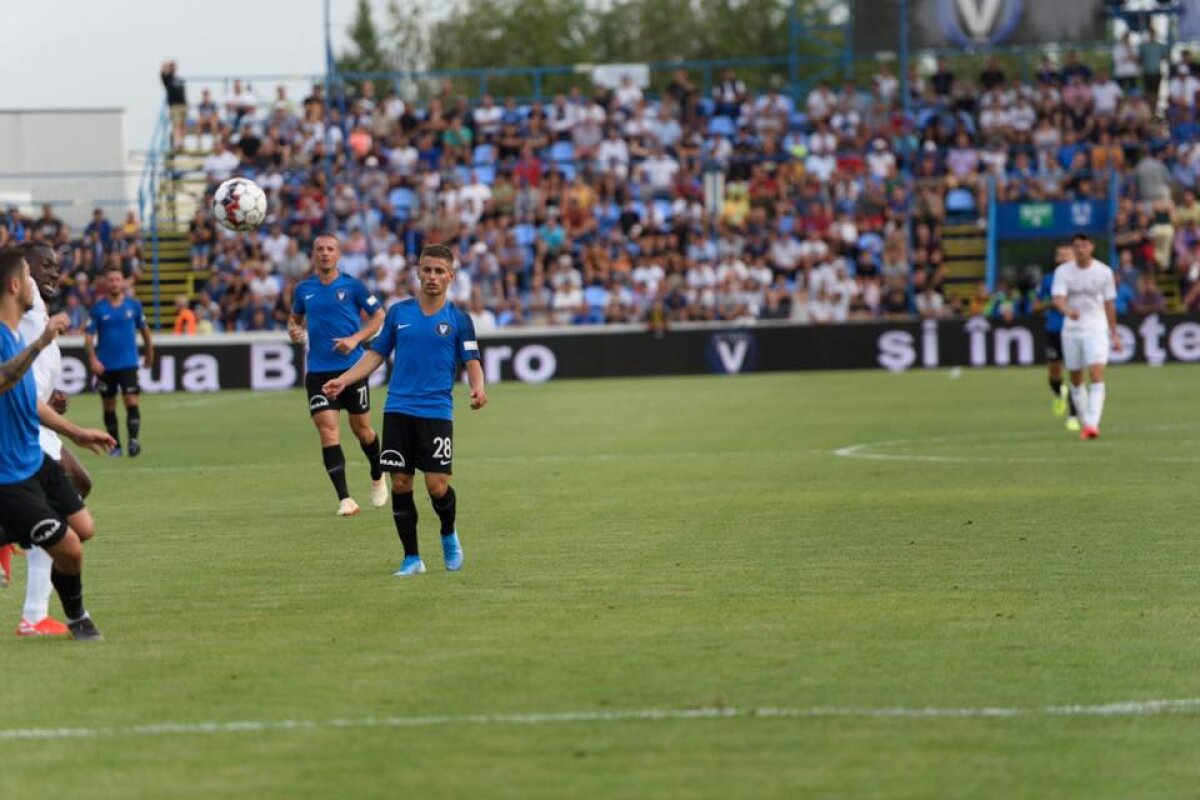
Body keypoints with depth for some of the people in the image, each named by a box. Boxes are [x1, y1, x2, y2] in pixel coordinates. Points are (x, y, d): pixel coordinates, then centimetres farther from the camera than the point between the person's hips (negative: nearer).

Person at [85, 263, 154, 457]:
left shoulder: (133, 305, 0)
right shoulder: (98, 308, -3)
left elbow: (144, 329, 13)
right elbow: (89, 335, -3)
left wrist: (149, 353, 22)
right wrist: (93, 359, -14)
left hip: (128, 363, -1)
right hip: (105, 365, 1)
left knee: (131, 401, -15)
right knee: (109, 407, 8)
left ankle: (134, 440, -17)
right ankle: (115, 445, 18)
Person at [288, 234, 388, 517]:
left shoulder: (352, 286, -3)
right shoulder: (304, 289, 6)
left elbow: (378, 316, 3)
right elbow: (296, 317, 23)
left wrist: (356, 338, -12)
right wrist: (294, 329, -1)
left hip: (352, 367, -2)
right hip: (318, 372, 2)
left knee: (361, 428, 9)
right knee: (327, 428, -11)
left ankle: (377, 478, 39)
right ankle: (344, 499, -12)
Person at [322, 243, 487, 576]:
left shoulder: (458, 320, 2)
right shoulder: (399, 312, 8)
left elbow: (472, 362, 0)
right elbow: (376, 354, 14)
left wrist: (478, 388, -21)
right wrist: (344, 379, 3)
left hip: (437, 413, -2)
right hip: (398, 409, 2)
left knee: (437, 486, -9)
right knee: (400, 484, -1)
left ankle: (449, 536, 22)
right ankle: (411, 558, 11)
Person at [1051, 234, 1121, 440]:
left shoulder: (1104, 272, 0)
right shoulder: (1062, 271, -1)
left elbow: (1109, 305, 8)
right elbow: (1058, 299, -14)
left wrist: (1115, 334, 10)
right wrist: (1068, 310, -37)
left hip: (1096, 330, -2)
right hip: (1071, 330, 2)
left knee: (1096, 375, -17)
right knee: (1075, 379, 8)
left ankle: (1092, 424, -25)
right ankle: (1086, 421, 23)